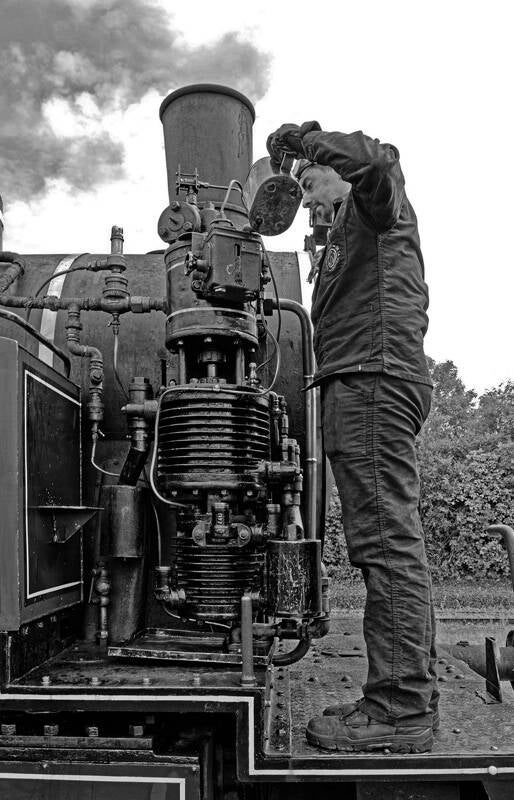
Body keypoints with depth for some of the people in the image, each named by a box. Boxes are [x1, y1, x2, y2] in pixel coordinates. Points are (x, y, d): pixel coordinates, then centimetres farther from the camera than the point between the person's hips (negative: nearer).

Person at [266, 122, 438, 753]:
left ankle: (401, 709, -13)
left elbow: (375, 158, -16)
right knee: (393, 546, 6)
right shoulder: (346, 236, 35)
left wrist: (303, 137, -2)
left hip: (372, 377, -10)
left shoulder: (378, 206, 9)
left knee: (387, 544, -15)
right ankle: (412, 696, 10)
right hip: (367, 386, 10)